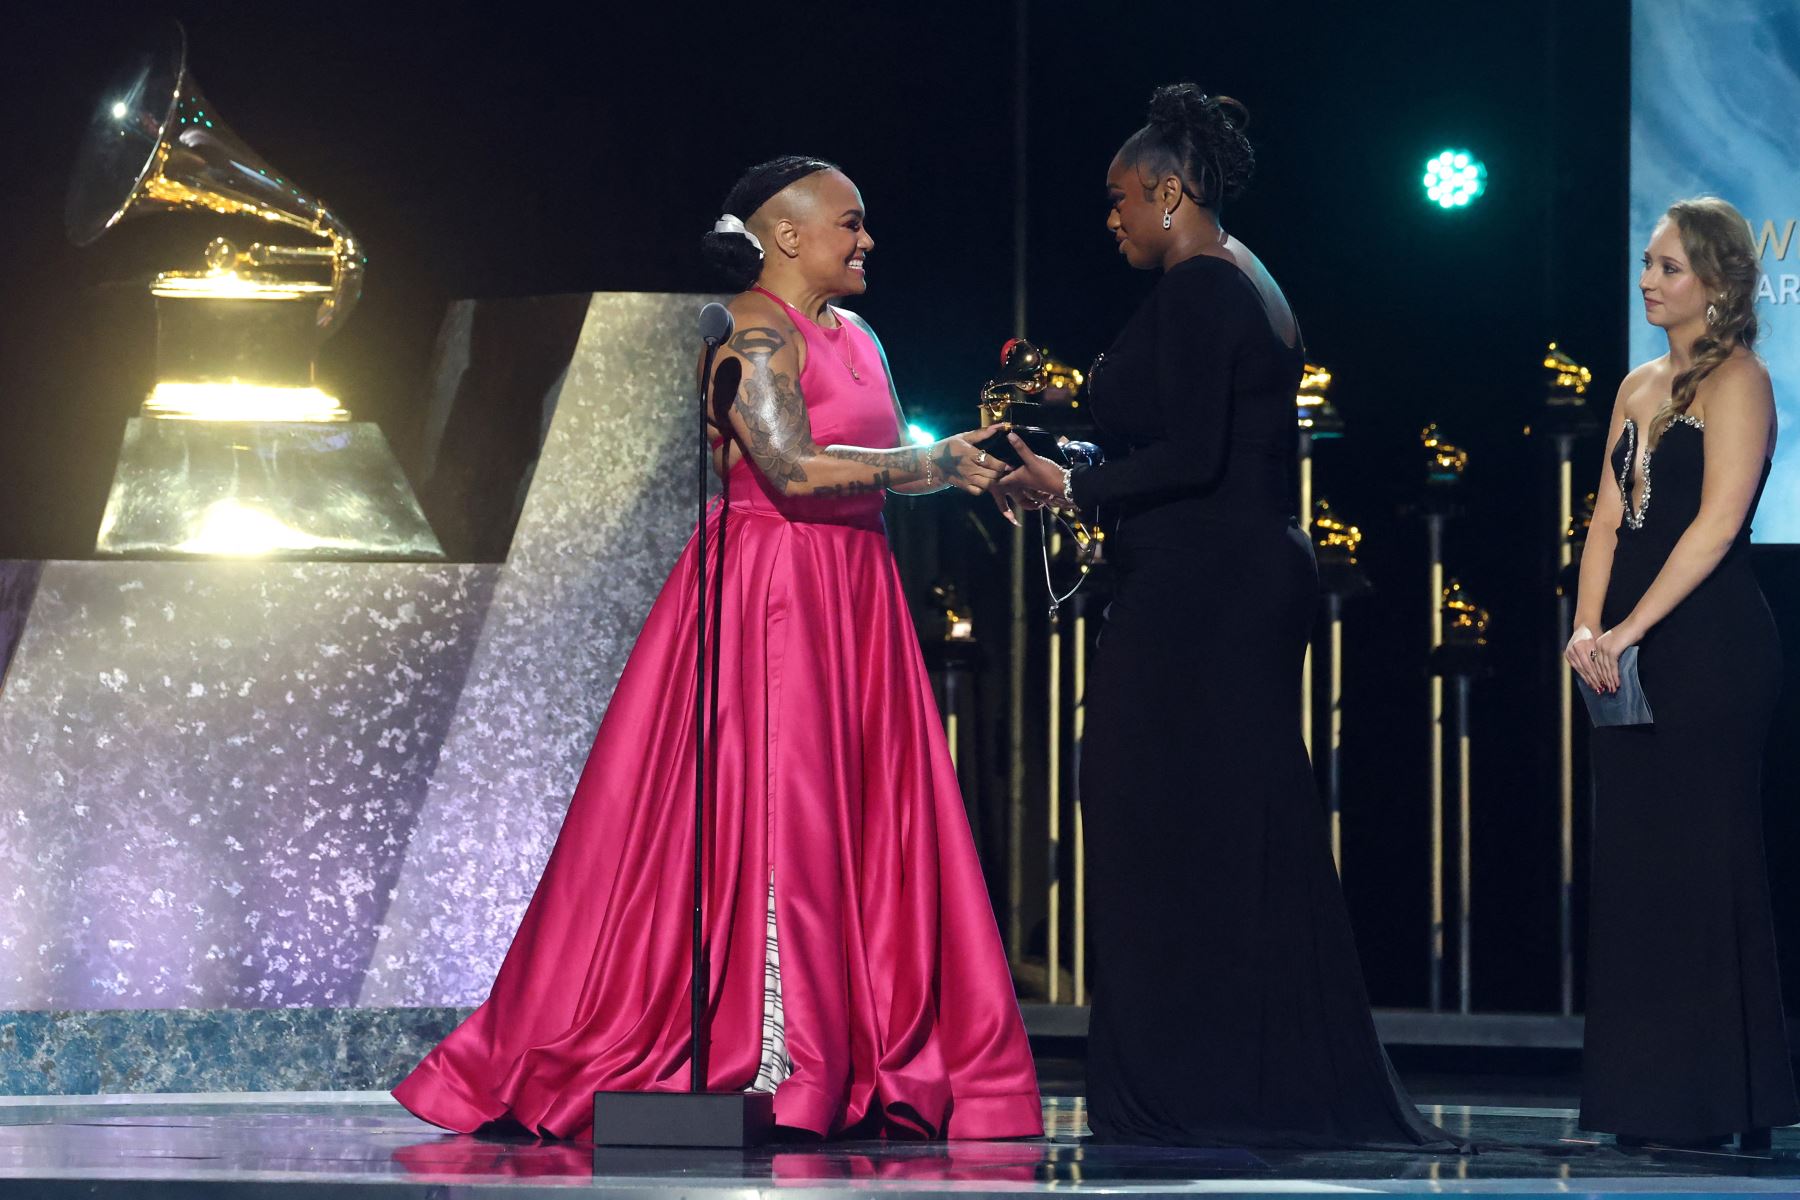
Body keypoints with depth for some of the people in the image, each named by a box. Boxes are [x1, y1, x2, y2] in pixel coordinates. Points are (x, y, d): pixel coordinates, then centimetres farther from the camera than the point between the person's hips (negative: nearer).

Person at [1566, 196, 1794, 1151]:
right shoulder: (1639, 389, 17)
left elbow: (1715, 522, -15)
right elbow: (1609, 519, 13)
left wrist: (1630, 629, -18)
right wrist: (1587, 626, -3)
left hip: (1711, 648, -8)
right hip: (1634, 655, 8)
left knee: (1700, 861, -7)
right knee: (1633, 863, 7)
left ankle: (1723, 1103, -3)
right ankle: (1649, 1096, 11)